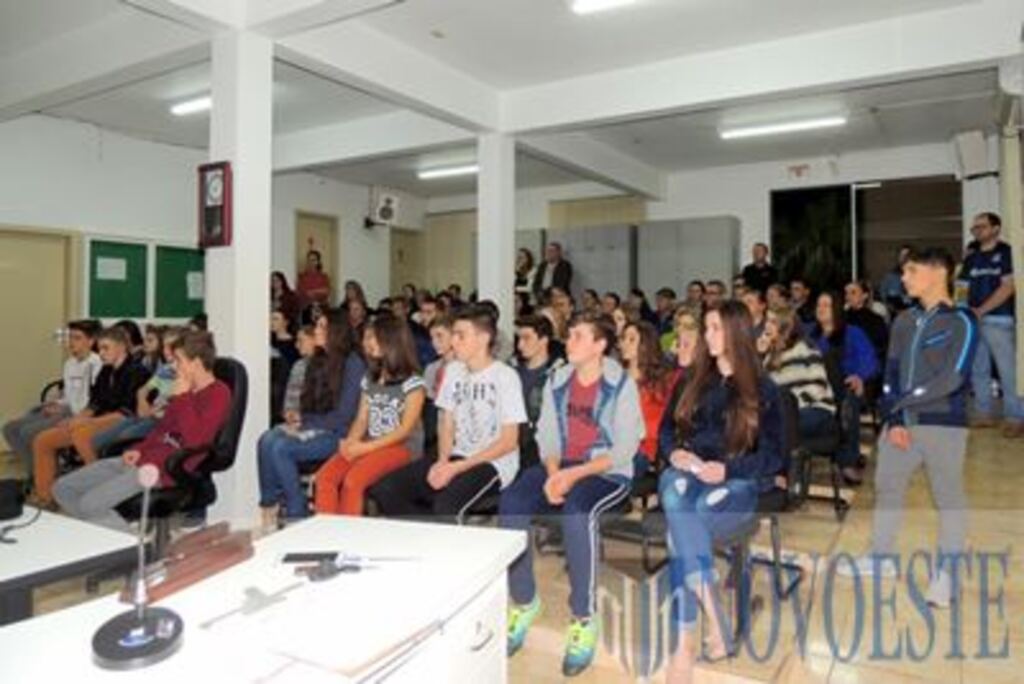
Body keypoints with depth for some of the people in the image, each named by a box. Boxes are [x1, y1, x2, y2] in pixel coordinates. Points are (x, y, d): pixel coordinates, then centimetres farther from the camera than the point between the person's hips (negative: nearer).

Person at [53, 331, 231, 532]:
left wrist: (182, 398, -15)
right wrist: (139, 449, 7)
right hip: (147, 456, 10)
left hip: (167, 468, -10)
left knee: (90, 504, -20)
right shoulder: (187, 390, 17)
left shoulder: (218, 393, -11)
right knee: (63, 488, 5)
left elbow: (196, 440, -23)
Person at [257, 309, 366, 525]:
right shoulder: (316, 361, 15)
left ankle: (297, 513, -10)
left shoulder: (353, 363, -9)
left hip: (338, 434, -7)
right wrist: (299, 418, -1)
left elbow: (344, 415, -13)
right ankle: (270, 506, -15)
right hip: (312, 427, 7)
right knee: (266, 440, -19)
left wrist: (306, 422, -10)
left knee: (281, 448, -25)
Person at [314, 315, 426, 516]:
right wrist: (350, 442, -8)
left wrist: (365, 447, -16)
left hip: (403, 447, -6)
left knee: (352, 481, -30)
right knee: (324, 476, -20)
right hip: (369, 445, 6)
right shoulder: (369, 379, 17)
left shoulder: (412, 382, -5)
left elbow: (406, 428, -10)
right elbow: (361, 419, 14)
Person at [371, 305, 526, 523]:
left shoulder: (505, 376, -9)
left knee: (446, 505, -35)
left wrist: (458, 467, -15)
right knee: (385, 490, -13)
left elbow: (509, 441, -10)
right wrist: (442, 461, -7)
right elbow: (446, 424, 13)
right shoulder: (453, 370, 11)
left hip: (494, 463, -6)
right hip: (457, 457, 6)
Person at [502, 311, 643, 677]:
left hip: (607, 472, -5)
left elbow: (624, 451, -12)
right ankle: (524, 600, -3)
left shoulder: (621, 385, -6)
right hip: (561, 468, 5)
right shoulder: (557, 381, 10)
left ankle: (584, 618, -19)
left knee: (576, 510, -37)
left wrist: (574, 475, -22)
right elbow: (547, 438, 7)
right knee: (511, 503, -22)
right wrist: (553, 474, -14)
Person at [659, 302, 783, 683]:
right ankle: (714, 622, -39)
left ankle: (686, 644, -30)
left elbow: (773, 457, 2)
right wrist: (676, 453, -2)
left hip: (737, 484, -3)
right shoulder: (698, 382, 22)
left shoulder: (762, 390, 8)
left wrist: (727, 469, -15)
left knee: (679, 527, -36)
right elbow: (670, 431, 22)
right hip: (690, 475, 3)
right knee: (674, 487, -38)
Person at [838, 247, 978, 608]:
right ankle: (881, 557, 30)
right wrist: (893, 419, -5)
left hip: (944, 424, -6)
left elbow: (952, 378, -16)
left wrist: (902, 403, -13)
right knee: (886, 487, 14)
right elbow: (891, 372, 6)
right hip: (901, 423, 6)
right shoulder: (904, 320, 10)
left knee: (948, 495, 4)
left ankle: (946, 571, 18)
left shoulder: (961, 322, -7)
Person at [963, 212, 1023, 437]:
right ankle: (985, 414, 19)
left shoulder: (1006, 252, -2)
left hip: (999, 320, -6)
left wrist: (981, 310, -15)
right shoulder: (971, 258, 16)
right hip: (974, 321, 6)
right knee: (978, 370, 9)